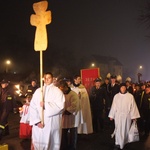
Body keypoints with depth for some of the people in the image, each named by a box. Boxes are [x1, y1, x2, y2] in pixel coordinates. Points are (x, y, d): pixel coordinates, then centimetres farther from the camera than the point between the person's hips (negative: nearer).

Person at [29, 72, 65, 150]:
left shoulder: (57, 91, 1)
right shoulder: (38, 91, 7)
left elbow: (60, 106, -11)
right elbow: (32, 107, 0)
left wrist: (46, 105, -17)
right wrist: (36, 121, -11)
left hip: (52, 124, -2)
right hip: (38, 124, 2)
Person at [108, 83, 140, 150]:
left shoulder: (130, 96, -5)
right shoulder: (116, 96, 1)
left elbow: (133, 106, -3)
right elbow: (113, 106, 4)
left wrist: (134, 116, -5)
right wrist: (111, 115, 5)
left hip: (127, 115, 0)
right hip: (118, 115, 1)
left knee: (126, 129, 10)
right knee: (118, 129, -2)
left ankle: (124, 142, 28)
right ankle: (118, 144, 3)